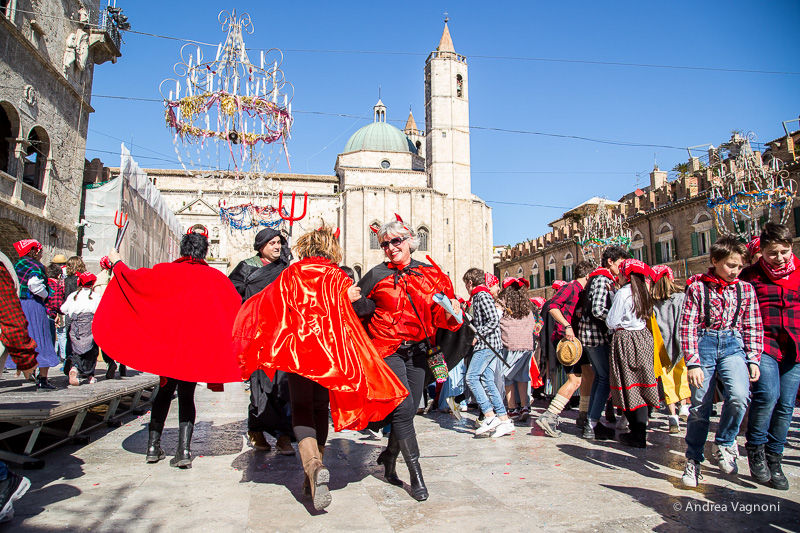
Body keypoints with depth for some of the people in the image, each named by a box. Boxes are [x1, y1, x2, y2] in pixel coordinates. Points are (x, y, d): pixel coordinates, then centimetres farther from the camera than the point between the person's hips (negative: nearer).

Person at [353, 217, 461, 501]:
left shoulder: (430, 274, 6)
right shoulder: (377, 275, -2)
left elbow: (438, 314, 10)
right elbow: (359, 308, 2)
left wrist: (451, 313, -11)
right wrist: (355, 300, -19)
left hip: (417, 350, 4)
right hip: (388, 350, -4)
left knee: (409, 410, 9)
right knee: (404, 408, -11)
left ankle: (388, 459, 33)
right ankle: (416, 476, 3)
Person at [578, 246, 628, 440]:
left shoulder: (604, 278, 19)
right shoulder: (603, 279, -13)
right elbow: (598, 310, -24)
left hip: (592, 335, 10)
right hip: (597, 335, -10)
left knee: (600, 376, 14)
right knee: (606, 379, -6)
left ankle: (590, 422, 20)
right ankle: (592, 427, -3)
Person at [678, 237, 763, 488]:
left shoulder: (745, 289, 8)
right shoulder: (697, 287, -2)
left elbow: (753, 327, 12)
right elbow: (687, 327, -5)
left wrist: (753, 360, 1)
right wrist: (693, 363, -12)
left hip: (733, 344, 2)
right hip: (704, 343, -2)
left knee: (739, 395, -24)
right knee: (700, 406, 1)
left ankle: (724, 443, 3)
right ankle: (693, 460, 21)